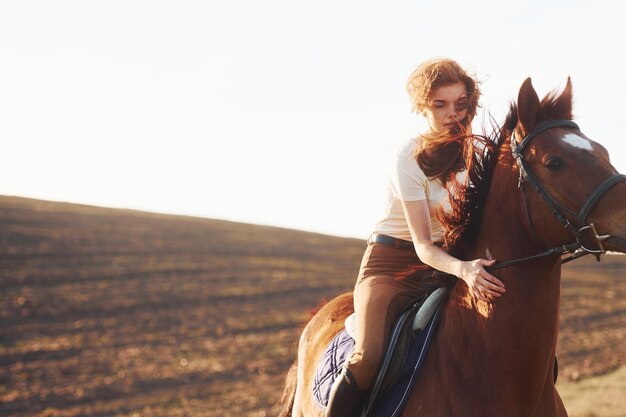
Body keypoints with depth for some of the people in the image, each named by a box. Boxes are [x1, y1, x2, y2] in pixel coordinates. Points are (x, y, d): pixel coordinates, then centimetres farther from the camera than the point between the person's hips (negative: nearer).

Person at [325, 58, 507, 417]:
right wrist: (463, 269, -42)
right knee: (369, 358, -30)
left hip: (448, 261, 6)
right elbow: (423, 245, -22)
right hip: (393, 263, -5)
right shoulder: (409, 161, -17)